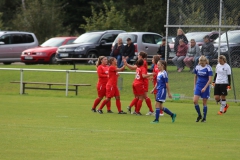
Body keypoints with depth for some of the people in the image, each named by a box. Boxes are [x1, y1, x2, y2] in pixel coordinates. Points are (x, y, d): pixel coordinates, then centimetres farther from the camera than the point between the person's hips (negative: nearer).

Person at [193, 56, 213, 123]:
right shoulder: (197, 67, 2)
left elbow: (210, 79, -14)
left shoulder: (208, 68, -11)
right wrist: (194, 86, 12)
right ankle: (199, 115, 9)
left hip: (205, 87, -4)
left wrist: (205, 88, -21)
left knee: (204, 103, 2)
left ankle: (204, 118, 15)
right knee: (195, 101, -10)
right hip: (198, 86, 4)